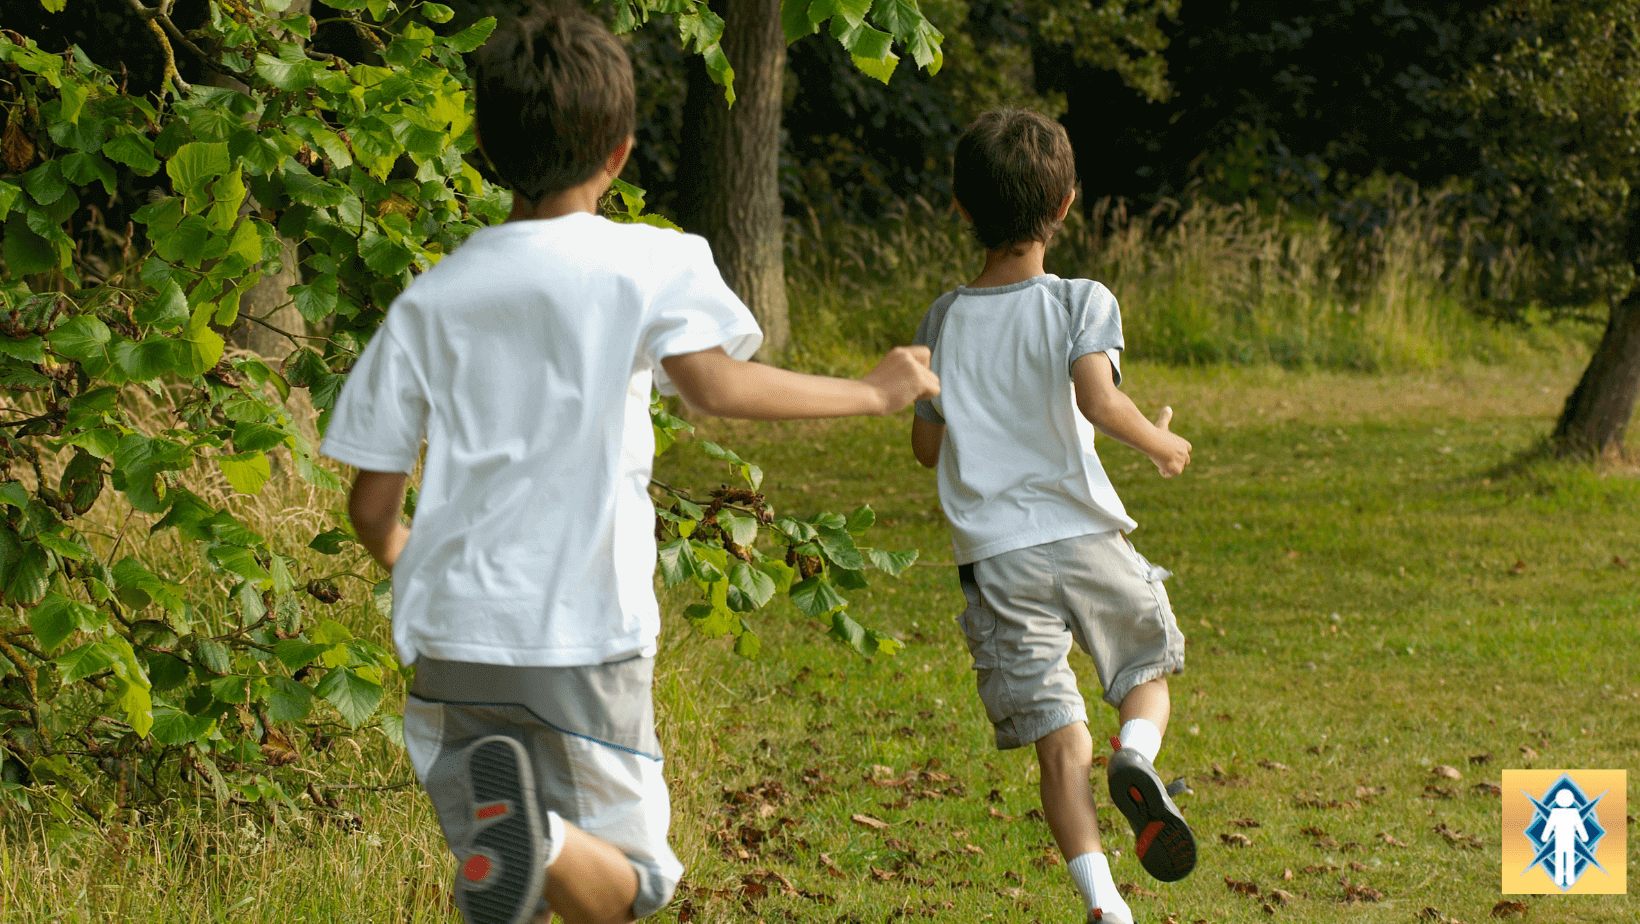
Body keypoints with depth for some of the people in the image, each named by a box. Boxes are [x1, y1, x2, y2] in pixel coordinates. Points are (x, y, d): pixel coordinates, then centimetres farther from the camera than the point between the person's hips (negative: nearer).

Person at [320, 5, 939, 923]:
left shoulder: (427, 302, 8)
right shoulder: (650, 264, -2)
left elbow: (373, 505, 8)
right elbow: (709, 381, -20)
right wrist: (872, 392, -8)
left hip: (453, 641, 3)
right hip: (585, 640, -3)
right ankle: (542, 838, -24)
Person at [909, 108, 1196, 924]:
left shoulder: (944, 321, 7)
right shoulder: (1080, 303, -4)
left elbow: (926, 444, 13)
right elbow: (1097, 400, -20)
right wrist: (1161, 444, -2)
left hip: (993, 554, 2)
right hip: (1083, 535, -2)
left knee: (1059, 742, 2)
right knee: (1148, 672, 22)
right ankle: (1135, 759, -11)